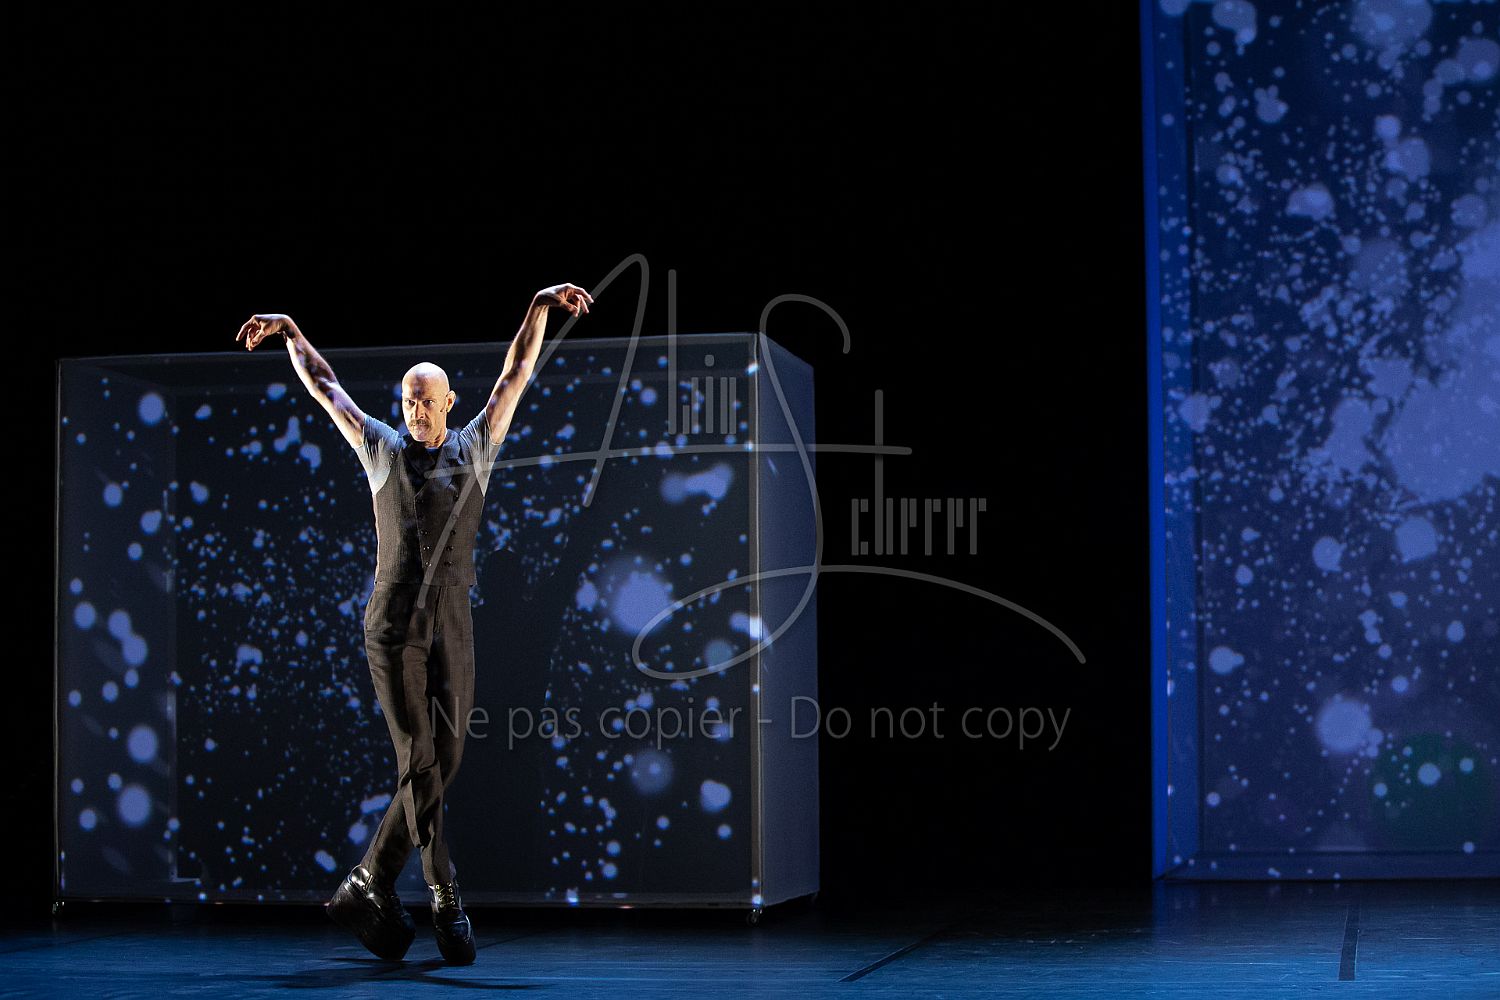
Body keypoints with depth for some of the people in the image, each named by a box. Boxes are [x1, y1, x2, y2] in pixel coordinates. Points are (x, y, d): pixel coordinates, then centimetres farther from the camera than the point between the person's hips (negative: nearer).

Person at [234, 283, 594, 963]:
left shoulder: (475, 448, 11)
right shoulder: (382, 450, 8)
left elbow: (517, 370, 9)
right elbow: (325, 386, 15)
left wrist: (540, 306, 3)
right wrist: (290, 330, 15)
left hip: (453, 628, 2)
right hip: (393, 627, -2)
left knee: (444, 760, 0)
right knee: (420, 762, -7)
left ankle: (369, 886, 12)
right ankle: (446, 901, -2)